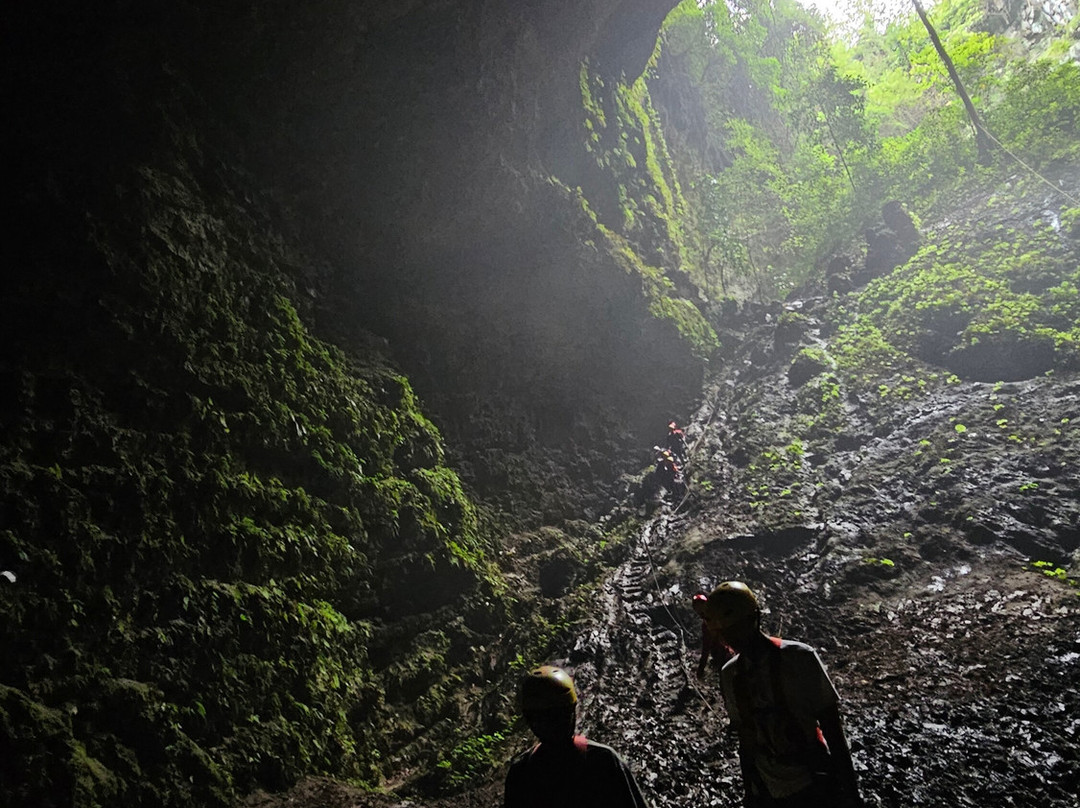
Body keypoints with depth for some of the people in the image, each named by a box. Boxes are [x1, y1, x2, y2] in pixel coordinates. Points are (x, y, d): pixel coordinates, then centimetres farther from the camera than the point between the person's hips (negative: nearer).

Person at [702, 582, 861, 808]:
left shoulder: (798, 658, -13)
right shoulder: (729, 676, -1)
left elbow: (831, 727, -9)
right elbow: (746, 738, 8)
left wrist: (849, 790, -8)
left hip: (814, 789, -3)